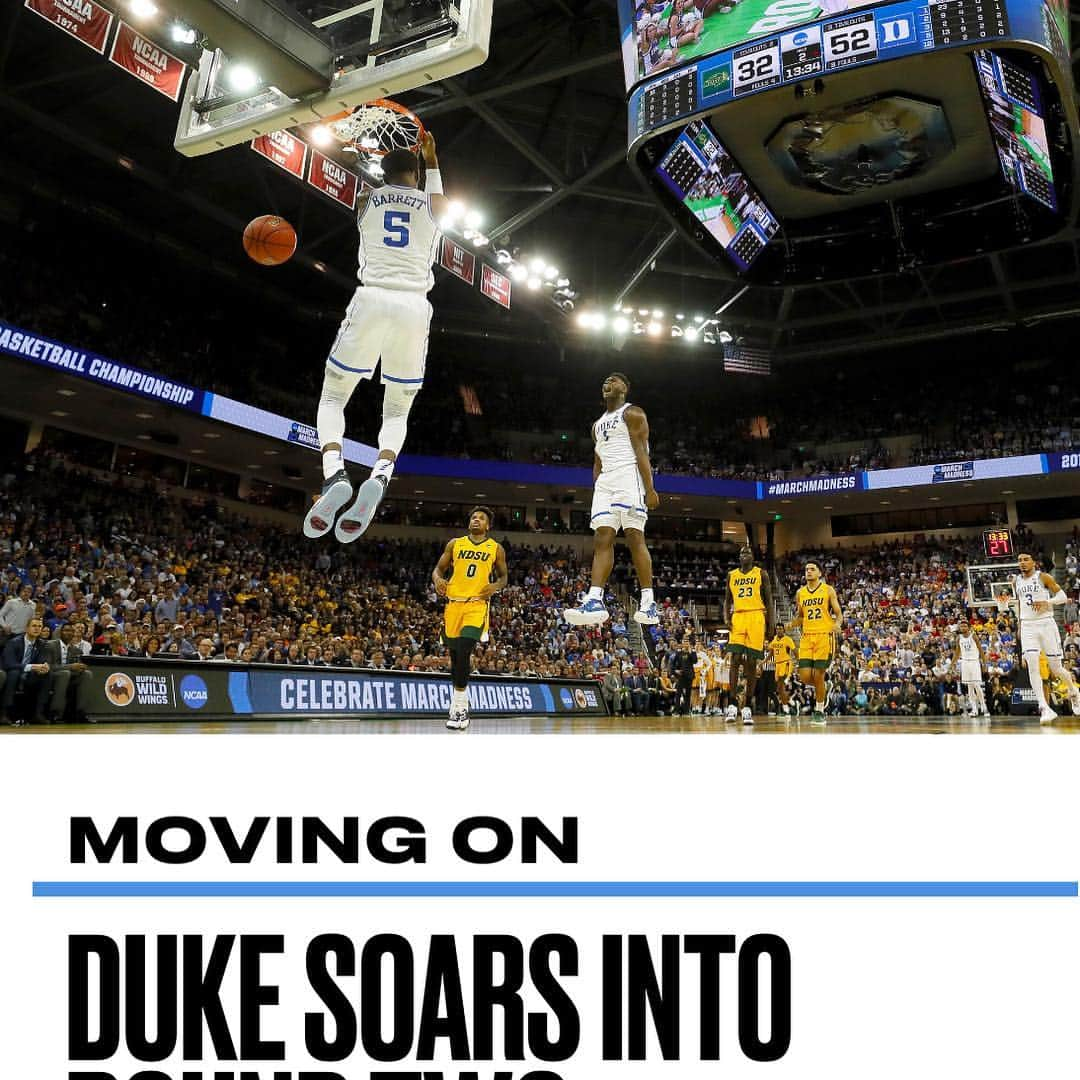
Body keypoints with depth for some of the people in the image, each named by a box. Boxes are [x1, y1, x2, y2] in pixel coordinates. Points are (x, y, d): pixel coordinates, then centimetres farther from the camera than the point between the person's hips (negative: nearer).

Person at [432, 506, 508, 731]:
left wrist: (495, 586, -7)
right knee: (455, 654, 10)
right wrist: (438, 579, -9)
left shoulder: (496, 548, 7)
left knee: (463, 651, -22)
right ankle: (460, 702, 28)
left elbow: (503, 576, 15)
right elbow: (439, 568, 14)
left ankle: (459, 706, -16)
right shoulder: (455, 544, 12)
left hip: (477, 604, -3)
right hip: (453, 603, 3)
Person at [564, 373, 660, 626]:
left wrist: (649, 489, -17)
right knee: (602, 539, -6)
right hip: (604, 482, 7)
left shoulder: (632, 413, 3)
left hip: (628, 476, -7)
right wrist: (596, 492, 18)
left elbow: (642, 451, -8)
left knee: (634, 537, -13)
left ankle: (649, 603, -12)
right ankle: (595, 600, -15)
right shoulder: (598, 425, 27)